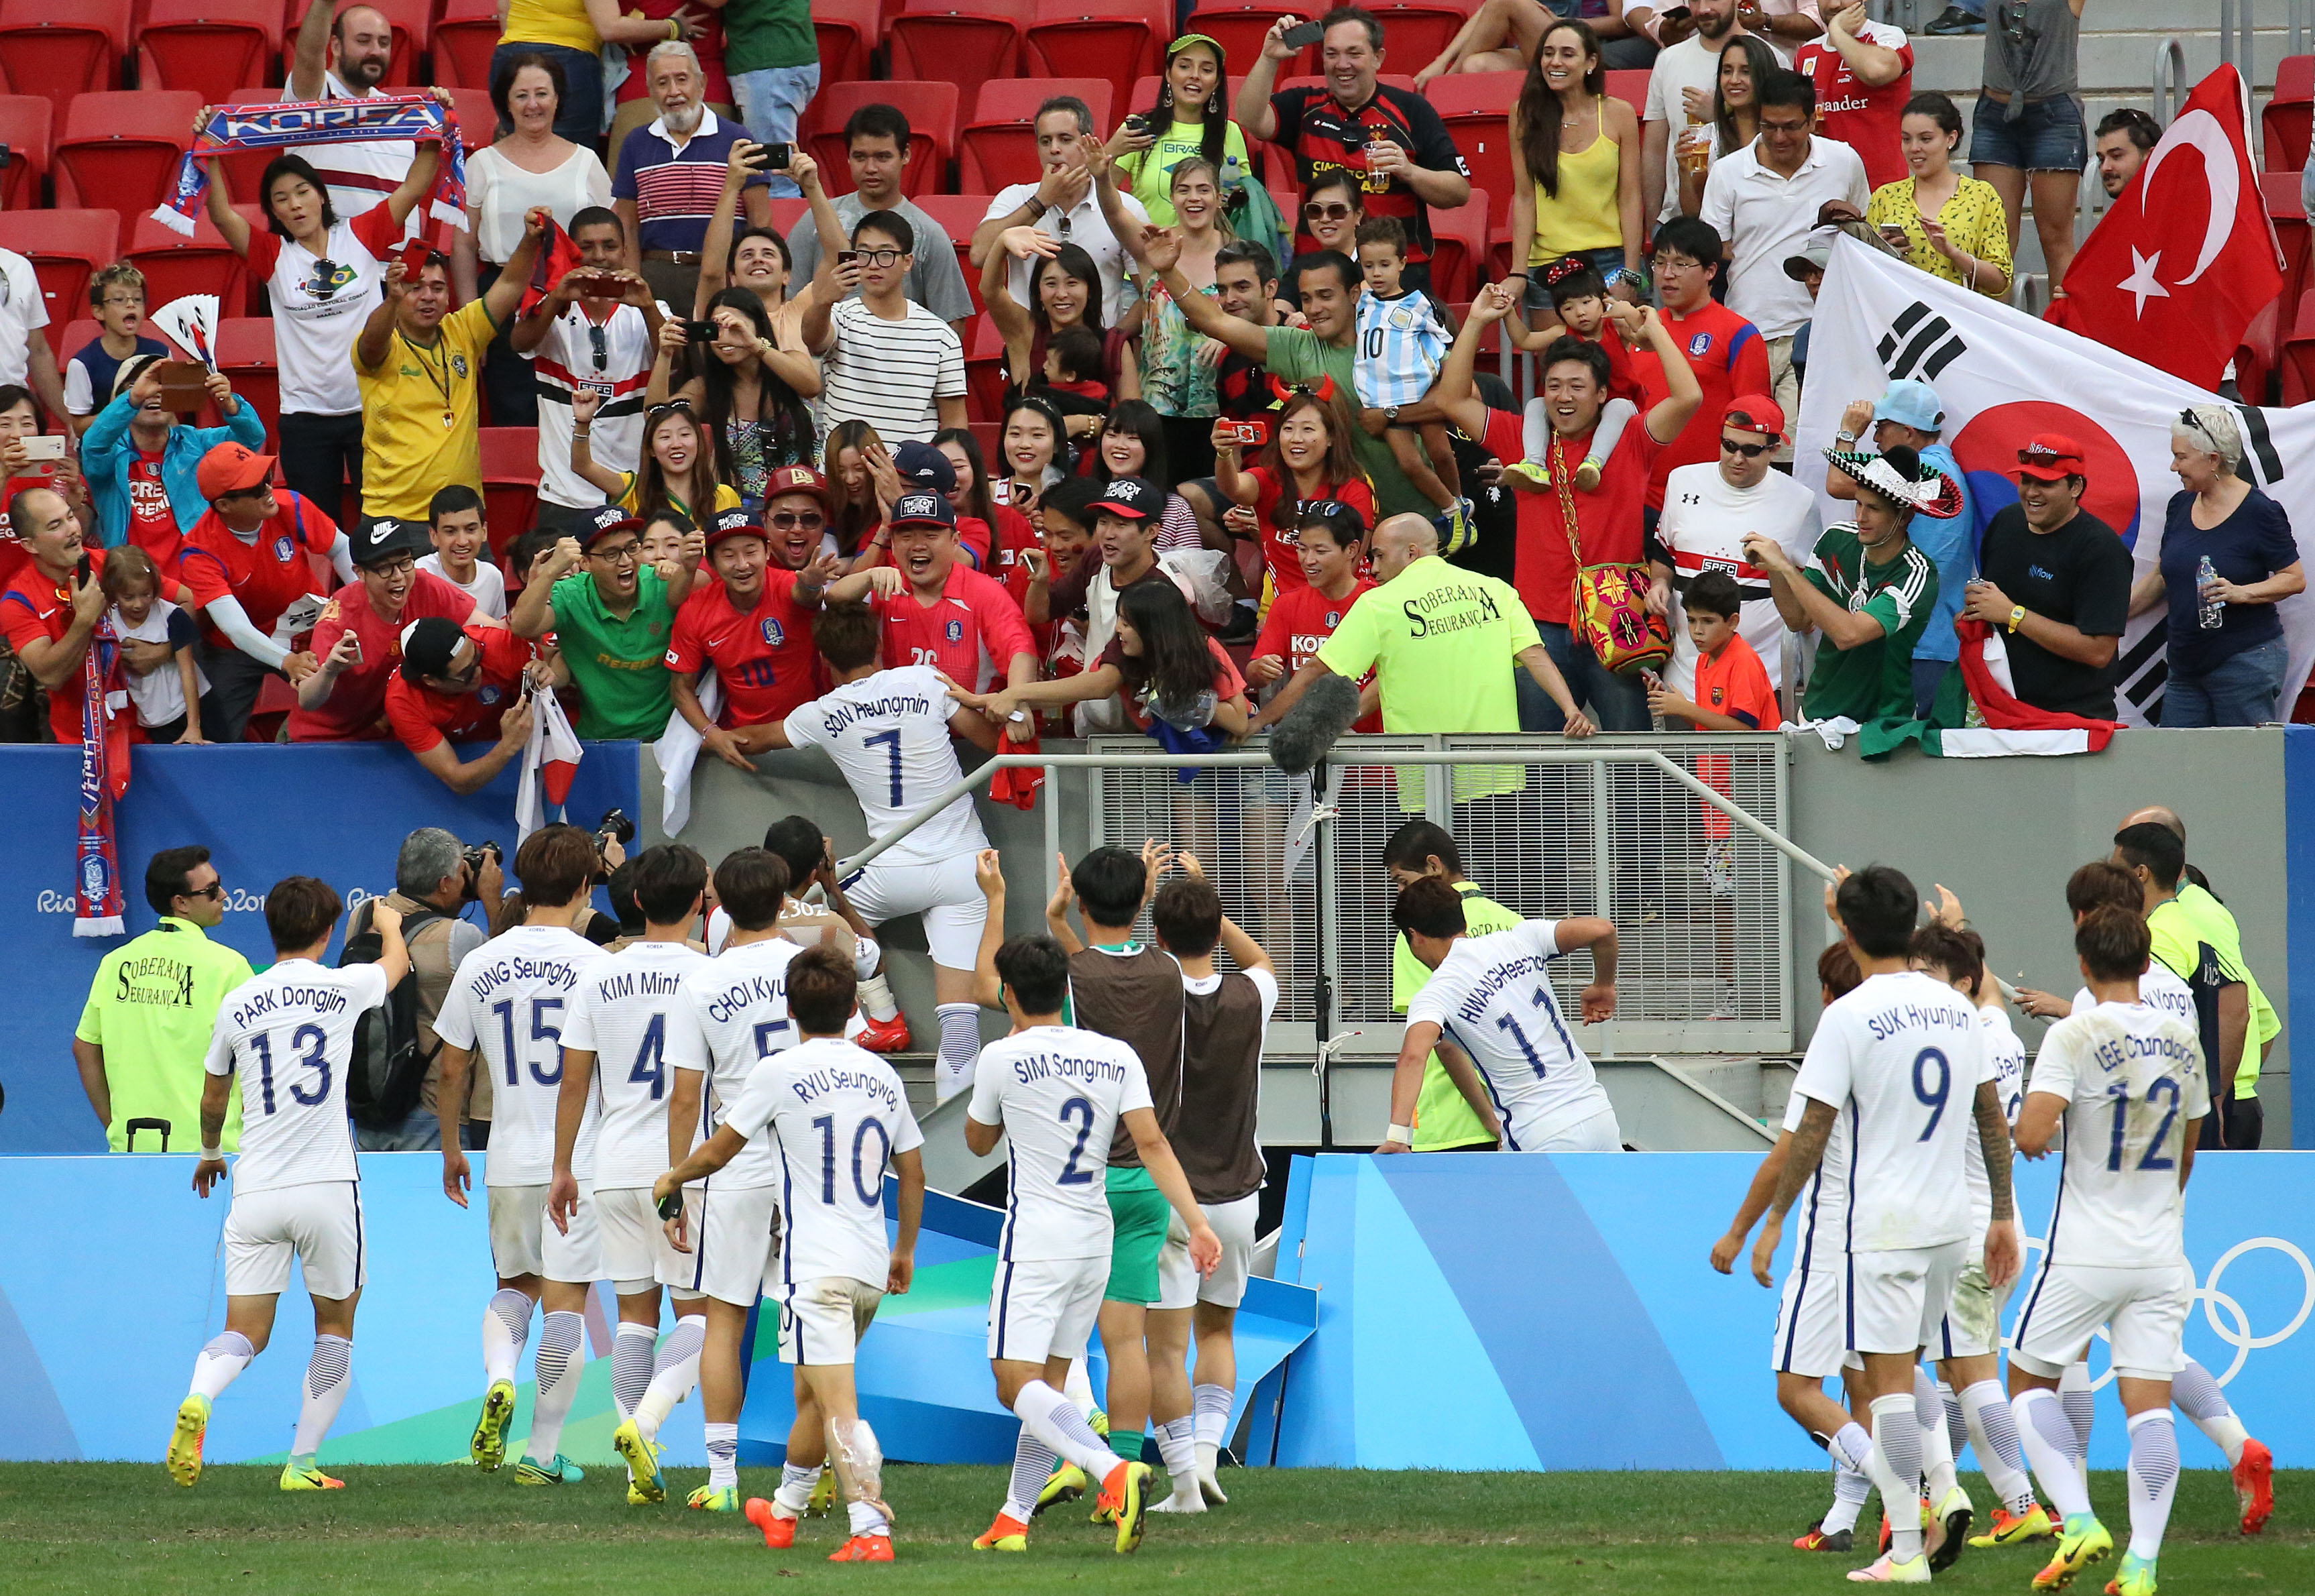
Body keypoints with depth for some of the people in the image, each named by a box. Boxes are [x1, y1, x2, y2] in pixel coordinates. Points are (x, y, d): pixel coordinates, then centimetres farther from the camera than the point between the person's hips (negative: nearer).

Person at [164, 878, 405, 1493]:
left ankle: (197, 1399, -27)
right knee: (335, 1325, 13)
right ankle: (302, 1462, 8)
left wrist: (210, 1154, 42)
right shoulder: (343, 988, -1)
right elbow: (396, 964, 24)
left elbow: (212, 1104, 21)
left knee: (245, 1332, 4)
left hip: (255, 1189, 2)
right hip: (327, 1187, -2)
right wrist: (389, 922, 47)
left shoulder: (237, 1008, 6)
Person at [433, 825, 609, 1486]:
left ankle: (498, 1380, -9)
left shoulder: (478, 966, 2)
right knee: (565, 1300, 3)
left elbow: (452, 1071, 8)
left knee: (514, 1285, 20)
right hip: (582, 1159, -3)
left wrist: (450, 1151, 21)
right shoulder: (595, 965, -8)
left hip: (508, 1159, 3)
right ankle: (544, 1452, 2)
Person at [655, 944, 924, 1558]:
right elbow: (913, 1172, 16)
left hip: (816, 1267, -6)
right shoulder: (881, 1075, 9)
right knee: (812, 1396, 23)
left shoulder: (780, 1071, -7)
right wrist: (905, 1251, 30)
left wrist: (671, 1180, 24)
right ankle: (783, 1512, 38)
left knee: (839, 1409, -12)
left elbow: (717, 1152, 3)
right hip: (871, 1267, 6)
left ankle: (872, 1530, -24)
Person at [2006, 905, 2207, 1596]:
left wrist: (2030, 1135, 2)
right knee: (2149, 1402, 2)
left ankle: (2079, 1521, -3)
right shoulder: (2182, 1042, 5)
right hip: (2160, 1254, 4)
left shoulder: (2075, 1036, -12)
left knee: (2028, 1381, 12)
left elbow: (2031, 1135, -22)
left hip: (2086, 1253, -4)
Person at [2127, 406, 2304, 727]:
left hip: (2245, 663, -7)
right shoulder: (2180, 507, 12)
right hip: (2185, 669, 7)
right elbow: (2160, 579, 21)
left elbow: (2295, 579, -8)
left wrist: (2241, 593, -21)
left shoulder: (2259, 513, -8)